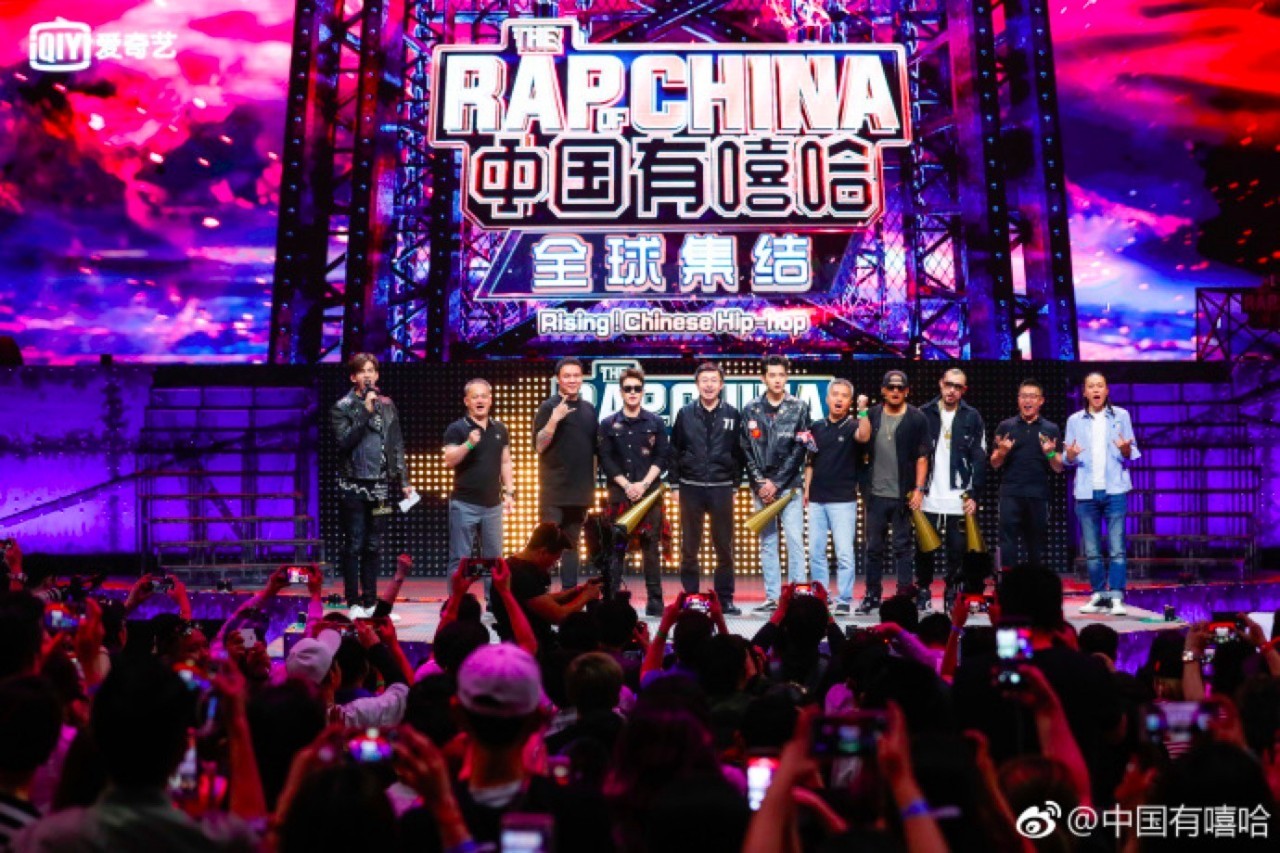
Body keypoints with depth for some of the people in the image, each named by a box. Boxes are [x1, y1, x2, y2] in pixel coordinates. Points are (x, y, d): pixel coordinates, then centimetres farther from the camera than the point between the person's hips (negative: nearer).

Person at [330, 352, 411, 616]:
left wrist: (404, 480, 7)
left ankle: (370, 602, 17)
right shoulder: (342, 407, -1)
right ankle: (353, 603, 7)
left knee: (373, 546, 9)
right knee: (353, 546, 0)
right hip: (354, 486, -4)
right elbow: (344, 442, -15)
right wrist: (365, 411, -17)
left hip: (380, 486, 4)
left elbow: (397, 445, 12)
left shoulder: (387, 405, 11)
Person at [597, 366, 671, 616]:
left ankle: (655, 601, 7)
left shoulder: (655, 423, 7)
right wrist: (626, 485, -9)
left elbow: (662, 457, 2)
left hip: (649, 492, 0)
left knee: (651, 546, 2)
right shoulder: (609, 424, 6)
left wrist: (643, 484, -9)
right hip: (619, 493, 0)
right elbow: (606, 460, 1)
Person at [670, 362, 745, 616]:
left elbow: (739, 451, 6)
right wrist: (677, 480, 2)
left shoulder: (732, 415, 4)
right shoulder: (685, 414, 4)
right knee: (689, 547, 5)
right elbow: (675, 450, 6)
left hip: (722, 488, 0)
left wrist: (735, 481, 2)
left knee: (724, 547, 5)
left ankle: (726, 598, 15)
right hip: (691, 488, 0)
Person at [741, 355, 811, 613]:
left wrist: (776, 483, -8)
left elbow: (799, 450, -2)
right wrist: (761, 482, -5)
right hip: (761, 487, 2)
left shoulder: (799, 409, 3)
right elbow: (746, 450, 5)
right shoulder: (751, 410, 7)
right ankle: (772, 597, 11)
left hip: (789, 486, -2)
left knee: (795, 541, -6)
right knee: (767, 543, 6)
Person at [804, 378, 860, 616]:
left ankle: (844, 600, 3)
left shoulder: (852, 427, -1)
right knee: (815, 551, 8)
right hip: (817, 499, 5)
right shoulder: (817, 427, 11)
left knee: (844, 552, -4)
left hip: (843, 500, -4)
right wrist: (807, 489, 12)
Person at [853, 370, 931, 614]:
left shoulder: (917, 419, -1)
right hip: (876, 493, 3)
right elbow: (862, 437, -12)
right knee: (873, 547, 9)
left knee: (903, 547, 3)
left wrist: (919, 489, -9)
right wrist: (862, 410, -12)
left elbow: (922, 457, -3)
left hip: (903, 495, -3)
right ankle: (872, 595, 18)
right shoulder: (872, 414, 7)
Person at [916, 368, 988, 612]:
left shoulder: (972, 417, 3)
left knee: (957, 550, 2)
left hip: (959, 498, 0)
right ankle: (923, 592, 19)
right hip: (928, 497, 0)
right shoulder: (924, 414, 4)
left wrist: (974, 495, -4)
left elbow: (980, 459, 2)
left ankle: (951, 596, 14)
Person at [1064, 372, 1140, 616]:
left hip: (1115, 490, -2)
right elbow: (1067, 460, 9)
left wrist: (1126, 450, -15)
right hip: (1086, 492, 2)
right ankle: (1098, 596, 13)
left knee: (1117, 548, -6)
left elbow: (1131, 456, 7)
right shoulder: (1074, 420, 10)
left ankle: (1116, 598, -4)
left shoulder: (1121, 416, 7)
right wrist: (1069, 456, -13)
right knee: (1092, 551, 5)